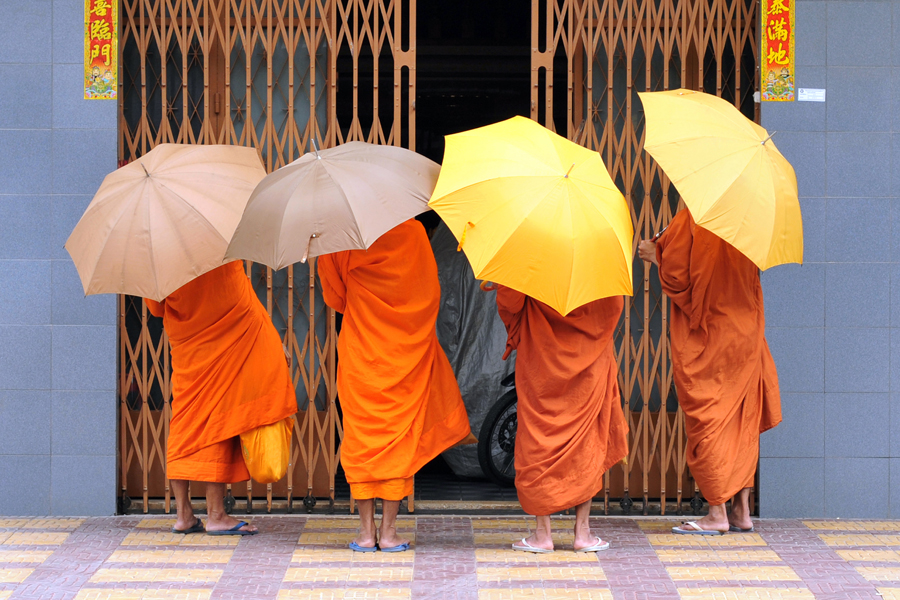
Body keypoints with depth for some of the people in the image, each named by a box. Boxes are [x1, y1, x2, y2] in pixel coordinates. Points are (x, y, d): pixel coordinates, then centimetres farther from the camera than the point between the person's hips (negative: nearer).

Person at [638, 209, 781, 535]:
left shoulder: (690, 220, -14)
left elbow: (676, 278, -14)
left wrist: (654, 255, 5)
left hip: (703, 339, -6)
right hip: (745, 335, 6)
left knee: (706, 422, 0)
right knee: (742, 418, 12)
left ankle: (717, 513, -1)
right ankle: (742, 510, 14)